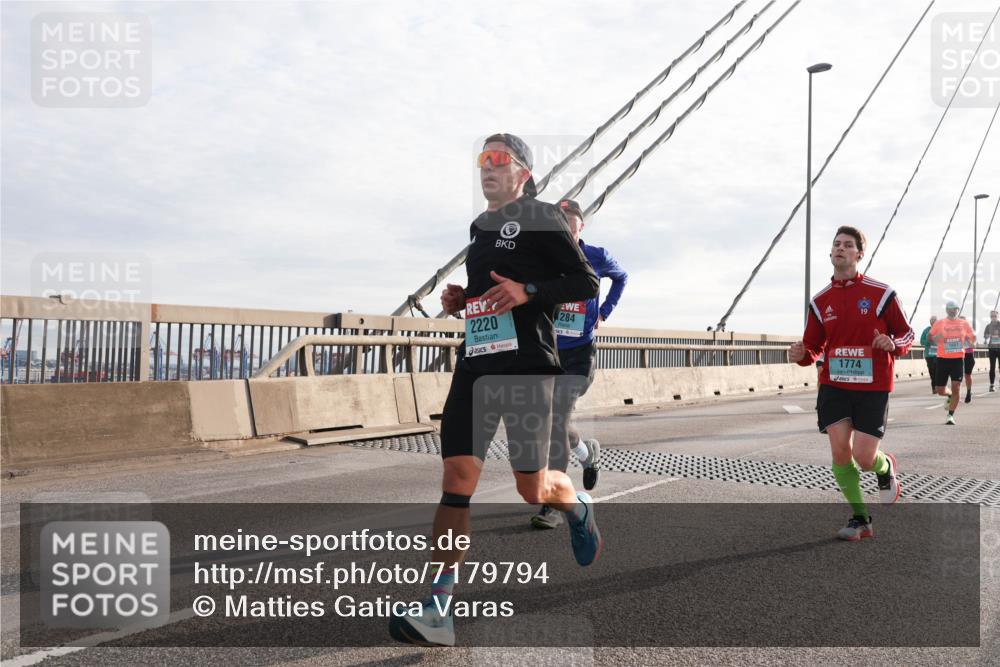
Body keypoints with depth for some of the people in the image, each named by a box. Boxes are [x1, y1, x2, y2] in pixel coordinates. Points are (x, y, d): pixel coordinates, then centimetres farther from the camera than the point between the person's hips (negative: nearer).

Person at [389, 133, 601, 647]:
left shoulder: (540, 217, -1)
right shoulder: (478, 227, 19)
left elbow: (586, 282, -5)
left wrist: (527, 291, -18)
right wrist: (459, 301, 11)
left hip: (527, 364, -5)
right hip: (476, 362, 6)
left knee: (533, 488, 2)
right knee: (457, 478, -6)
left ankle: (578, 507, 40)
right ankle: (438, 611, -4)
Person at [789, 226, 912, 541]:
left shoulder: (881, 293, -3)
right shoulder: (820, 301, 6)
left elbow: (907, 334, 5)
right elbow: (814, 347, 11)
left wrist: (893, 344, -19)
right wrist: (802, 354, -12)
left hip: (873, 387, -2)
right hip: (834, 386, 3)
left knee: (865, 459, -6)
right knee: (840, 451, -6)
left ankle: (886, 467, 34)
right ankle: (860, 518, 13)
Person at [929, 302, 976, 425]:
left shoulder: (964, 324, 6)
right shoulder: (939, 323, 2)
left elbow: (973, 337, 19)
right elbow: (930, 337, 11)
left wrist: (968, 342, -4)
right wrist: (936, 338, -12)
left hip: (958, 359, 0)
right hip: (943, 359, 0)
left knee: (956, 388, -10)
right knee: (940, 391, 4)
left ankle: (951, 416, -2)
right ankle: (950, 397, 39)